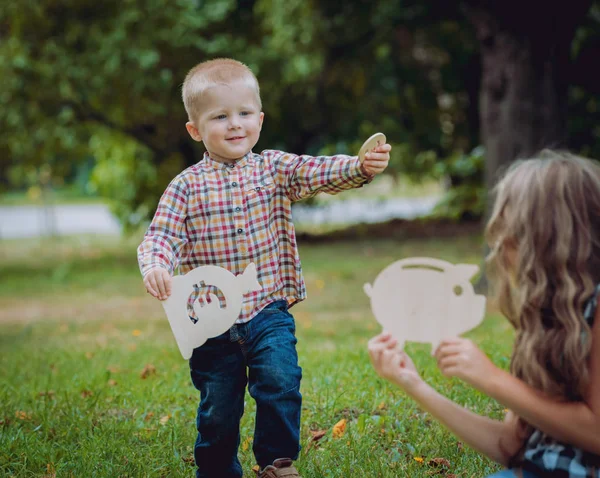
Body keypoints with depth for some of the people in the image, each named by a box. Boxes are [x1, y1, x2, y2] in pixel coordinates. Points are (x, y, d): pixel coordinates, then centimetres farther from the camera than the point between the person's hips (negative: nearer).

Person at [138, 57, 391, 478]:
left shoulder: (275, 169, 1)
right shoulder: (186, 187, -2)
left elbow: (323, 172, -12)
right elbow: (160, 237, -8)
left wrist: (362, 167, -32)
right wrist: (155, 265, -30)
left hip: (269, 315, 0)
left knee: (280, 383, -18)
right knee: (218, 409, 8)